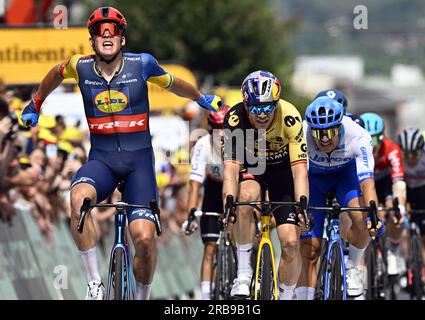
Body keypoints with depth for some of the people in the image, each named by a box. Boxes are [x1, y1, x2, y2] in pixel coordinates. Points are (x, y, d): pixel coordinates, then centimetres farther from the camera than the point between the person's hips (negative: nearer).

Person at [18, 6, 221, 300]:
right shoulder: (80, 67, -3)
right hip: (101, 158, 0)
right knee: (79, 199, -34)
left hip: (139, 158, 0)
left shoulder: (142, 64, -6)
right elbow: (57, 73, 21)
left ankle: (143, 297, 13)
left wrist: (203, 99, 30)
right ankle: (95, 283, -26)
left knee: (144, 238, -15)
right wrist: (36, 104, 34)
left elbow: (172, 84, 14)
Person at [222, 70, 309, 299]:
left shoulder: (289, 117, -31)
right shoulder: (235, 118, -30)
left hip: (281, 168, 0)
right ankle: (243, 272, -24)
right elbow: (231, 168, -38)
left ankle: (285, 297, 9)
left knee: (291, 243, -11)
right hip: (250, 167, 0)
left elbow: (299, 169, -35)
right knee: (246, 196, -36)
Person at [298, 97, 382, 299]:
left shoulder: (358, 136, -35)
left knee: (362, 220, -29)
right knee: (309, 250, -9)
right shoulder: (301, 135, -36)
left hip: (346, 173, 0)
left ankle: (351, 268, -2)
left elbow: (367, 181, -42)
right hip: (313, 177, 0)